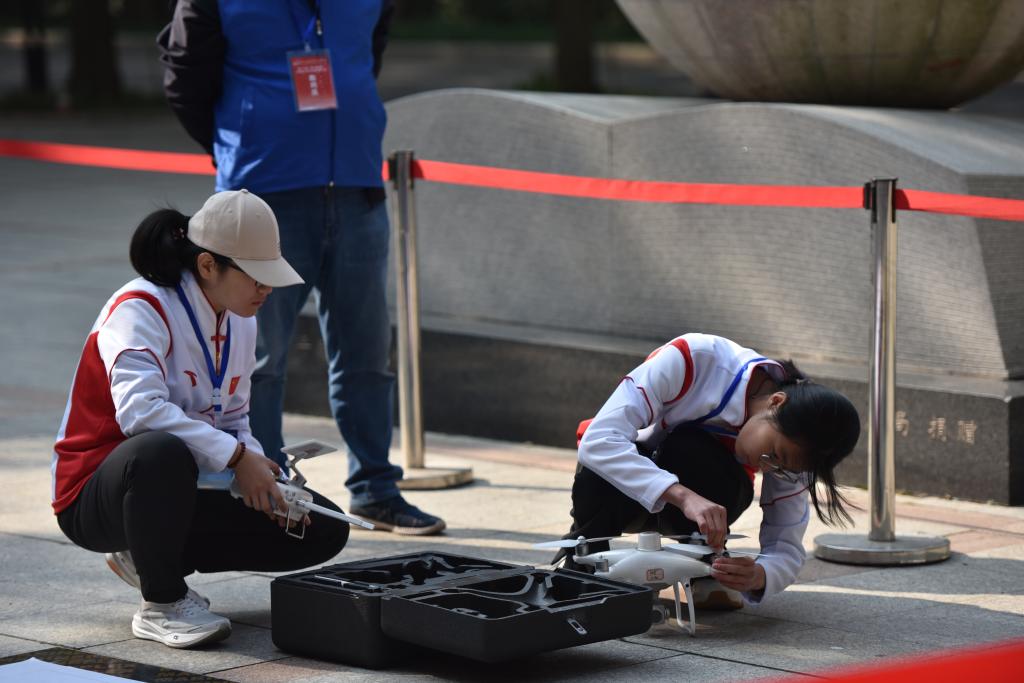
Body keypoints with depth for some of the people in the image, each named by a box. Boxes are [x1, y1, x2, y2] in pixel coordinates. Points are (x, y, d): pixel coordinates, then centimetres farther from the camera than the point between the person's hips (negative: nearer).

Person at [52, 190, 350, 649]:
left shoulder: (241, 324, 6)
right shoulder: (142, 309, -19)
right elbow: (138, 409, -34)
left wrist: (260, 470, -9)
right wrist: (236, 457, -32)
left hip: (181, 493, 8)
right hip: (95, 496, -8)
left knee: (323, 529, 0)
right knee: (162, 452, -42)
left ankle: (152, 558, 9)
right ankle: (162, 605, -19)